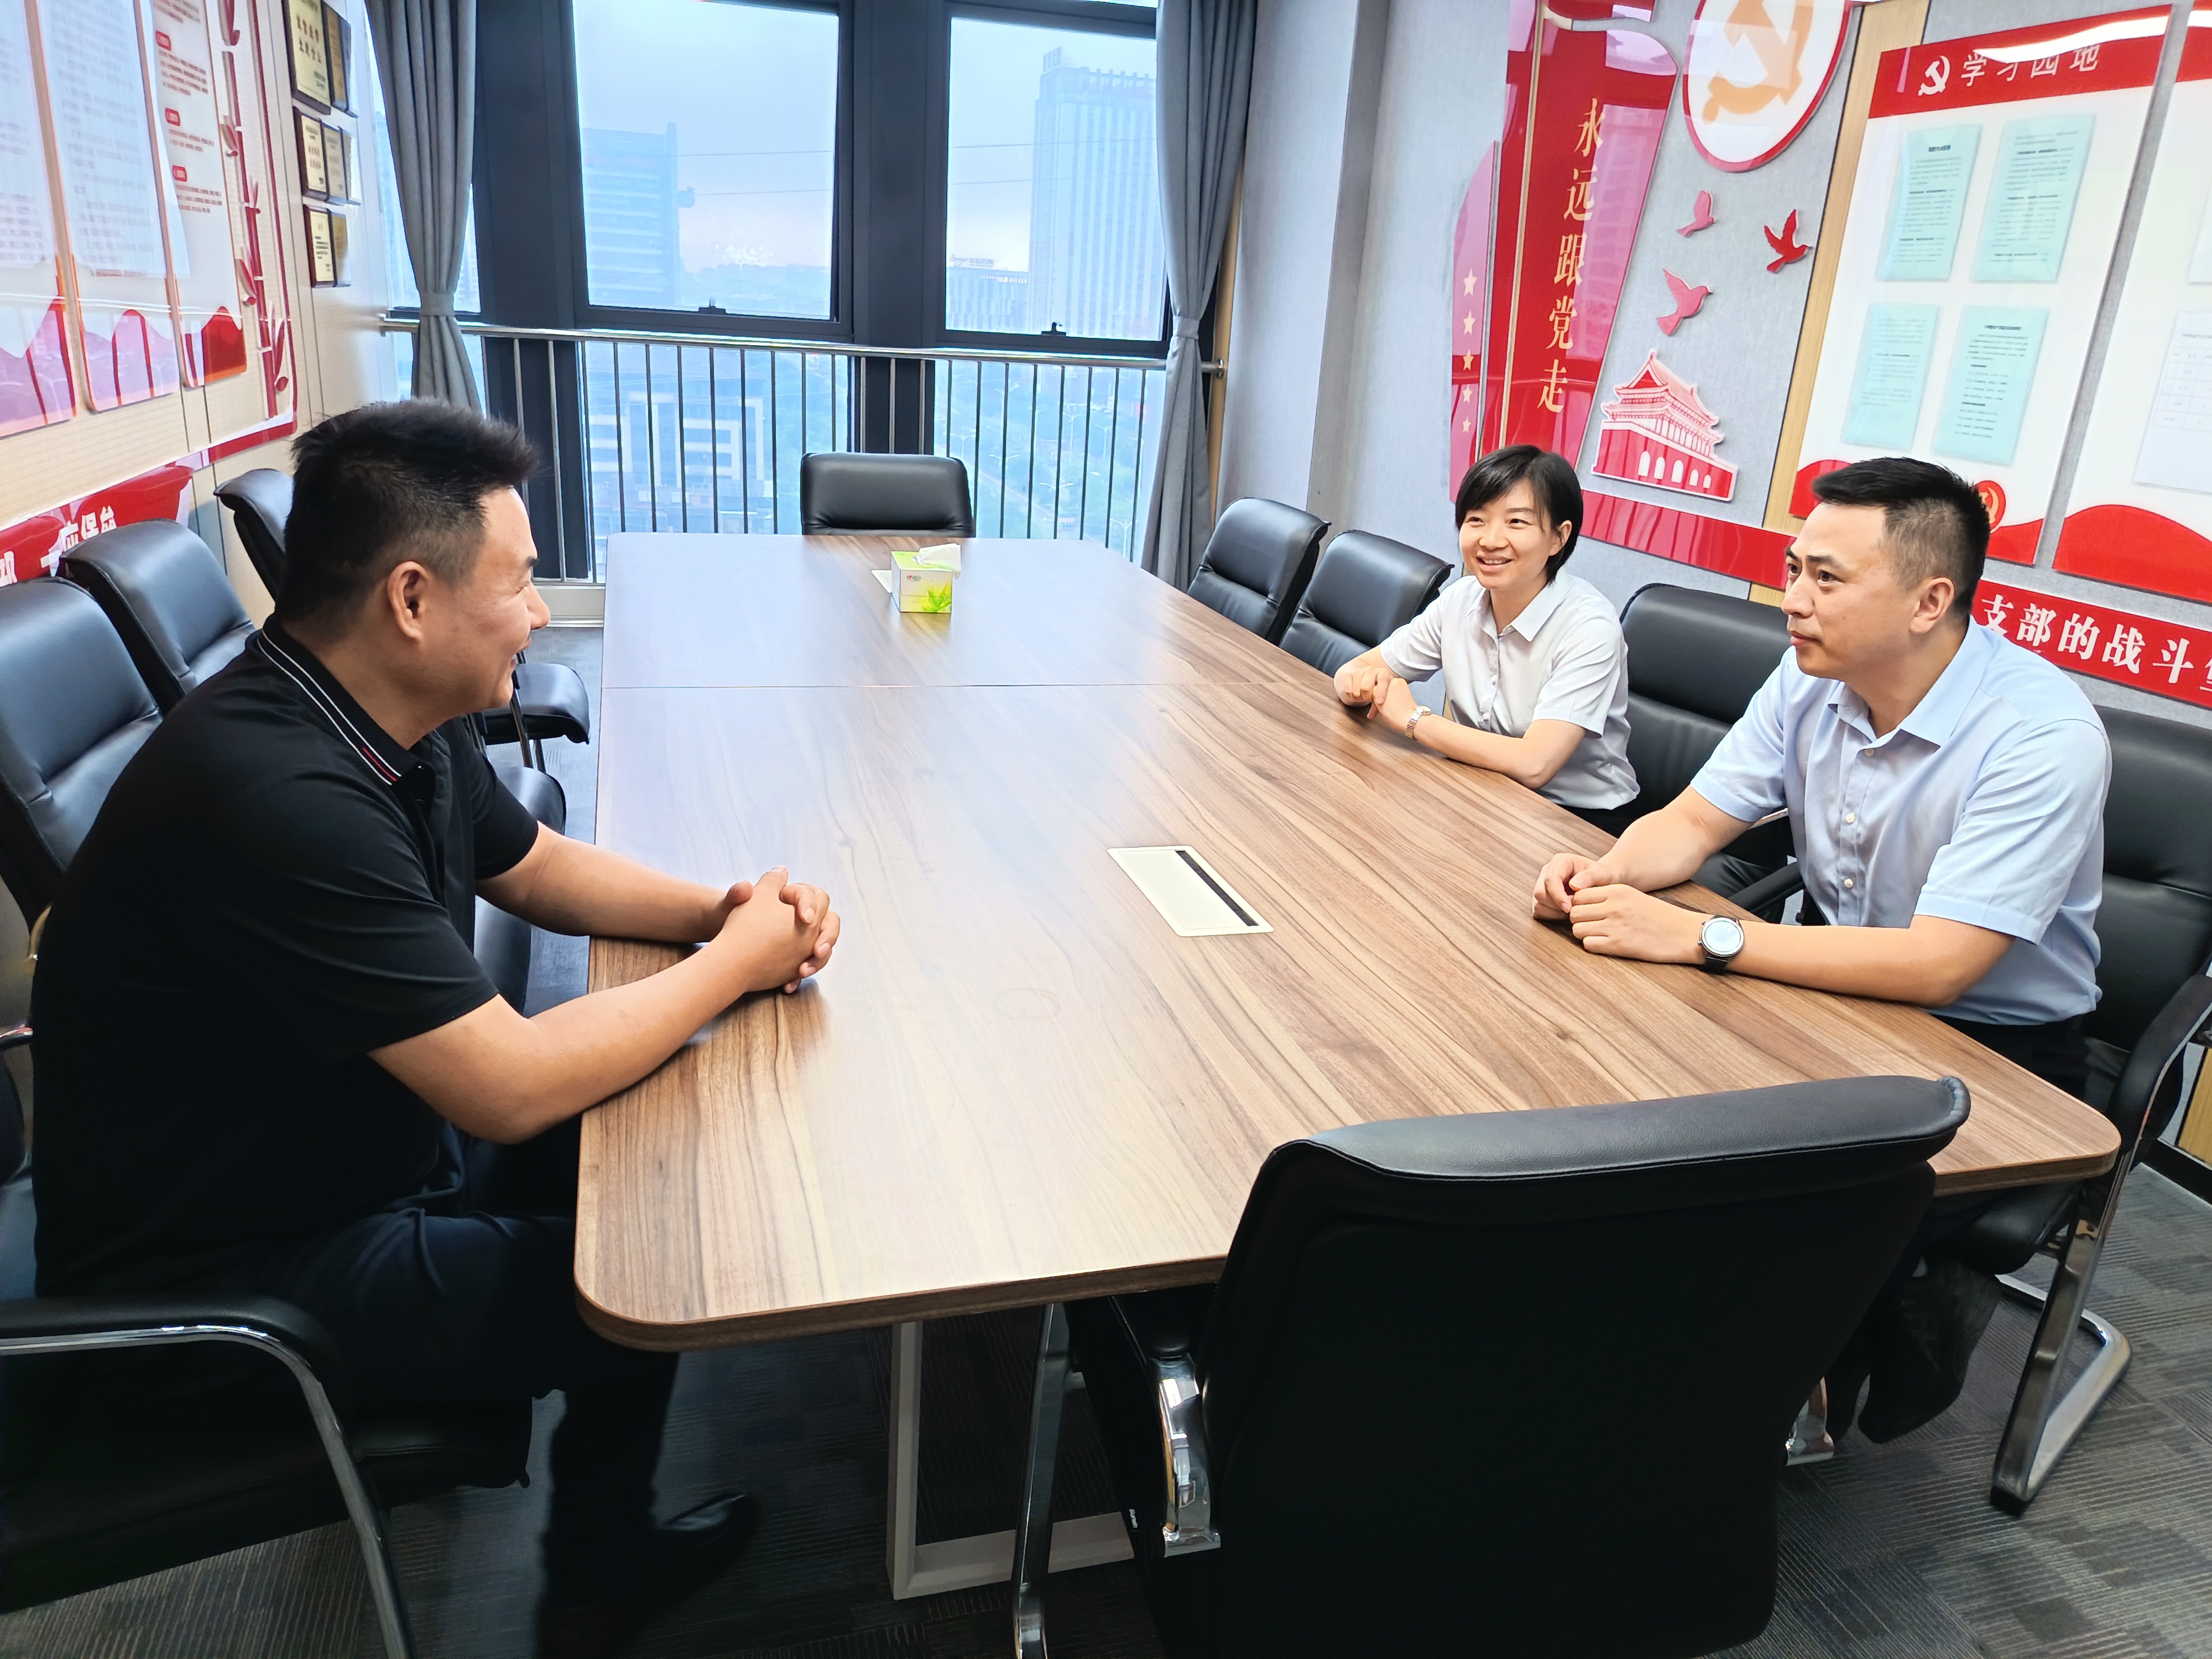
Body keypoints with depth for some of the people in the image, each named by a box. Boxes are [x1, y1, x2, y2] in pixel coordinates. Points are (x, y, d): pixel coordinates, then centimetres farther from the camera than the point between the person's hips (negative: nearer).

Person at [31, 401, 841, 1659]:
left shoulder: (402, 716, -5)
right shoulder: (277, 795, -35)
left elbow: (539, 865, 11)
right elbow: (512, 1087, -34)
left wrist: (723, 911, -7)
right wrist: (734, 966, -20)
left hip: (367, 1146, 9)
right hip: (228, 1278, -8)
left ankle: (605, 1534, 29)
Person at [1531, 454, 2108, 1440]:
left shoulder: (2043, 737, -25)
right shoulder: (1812, 680, -6)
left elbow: (1935, 965, -31)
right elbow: (1692, 822, 1)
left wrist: (1698, 938, -34)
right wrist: (1603, 875, -22)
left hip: (1994, 1053, -6)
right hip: (1841, 988, 6)